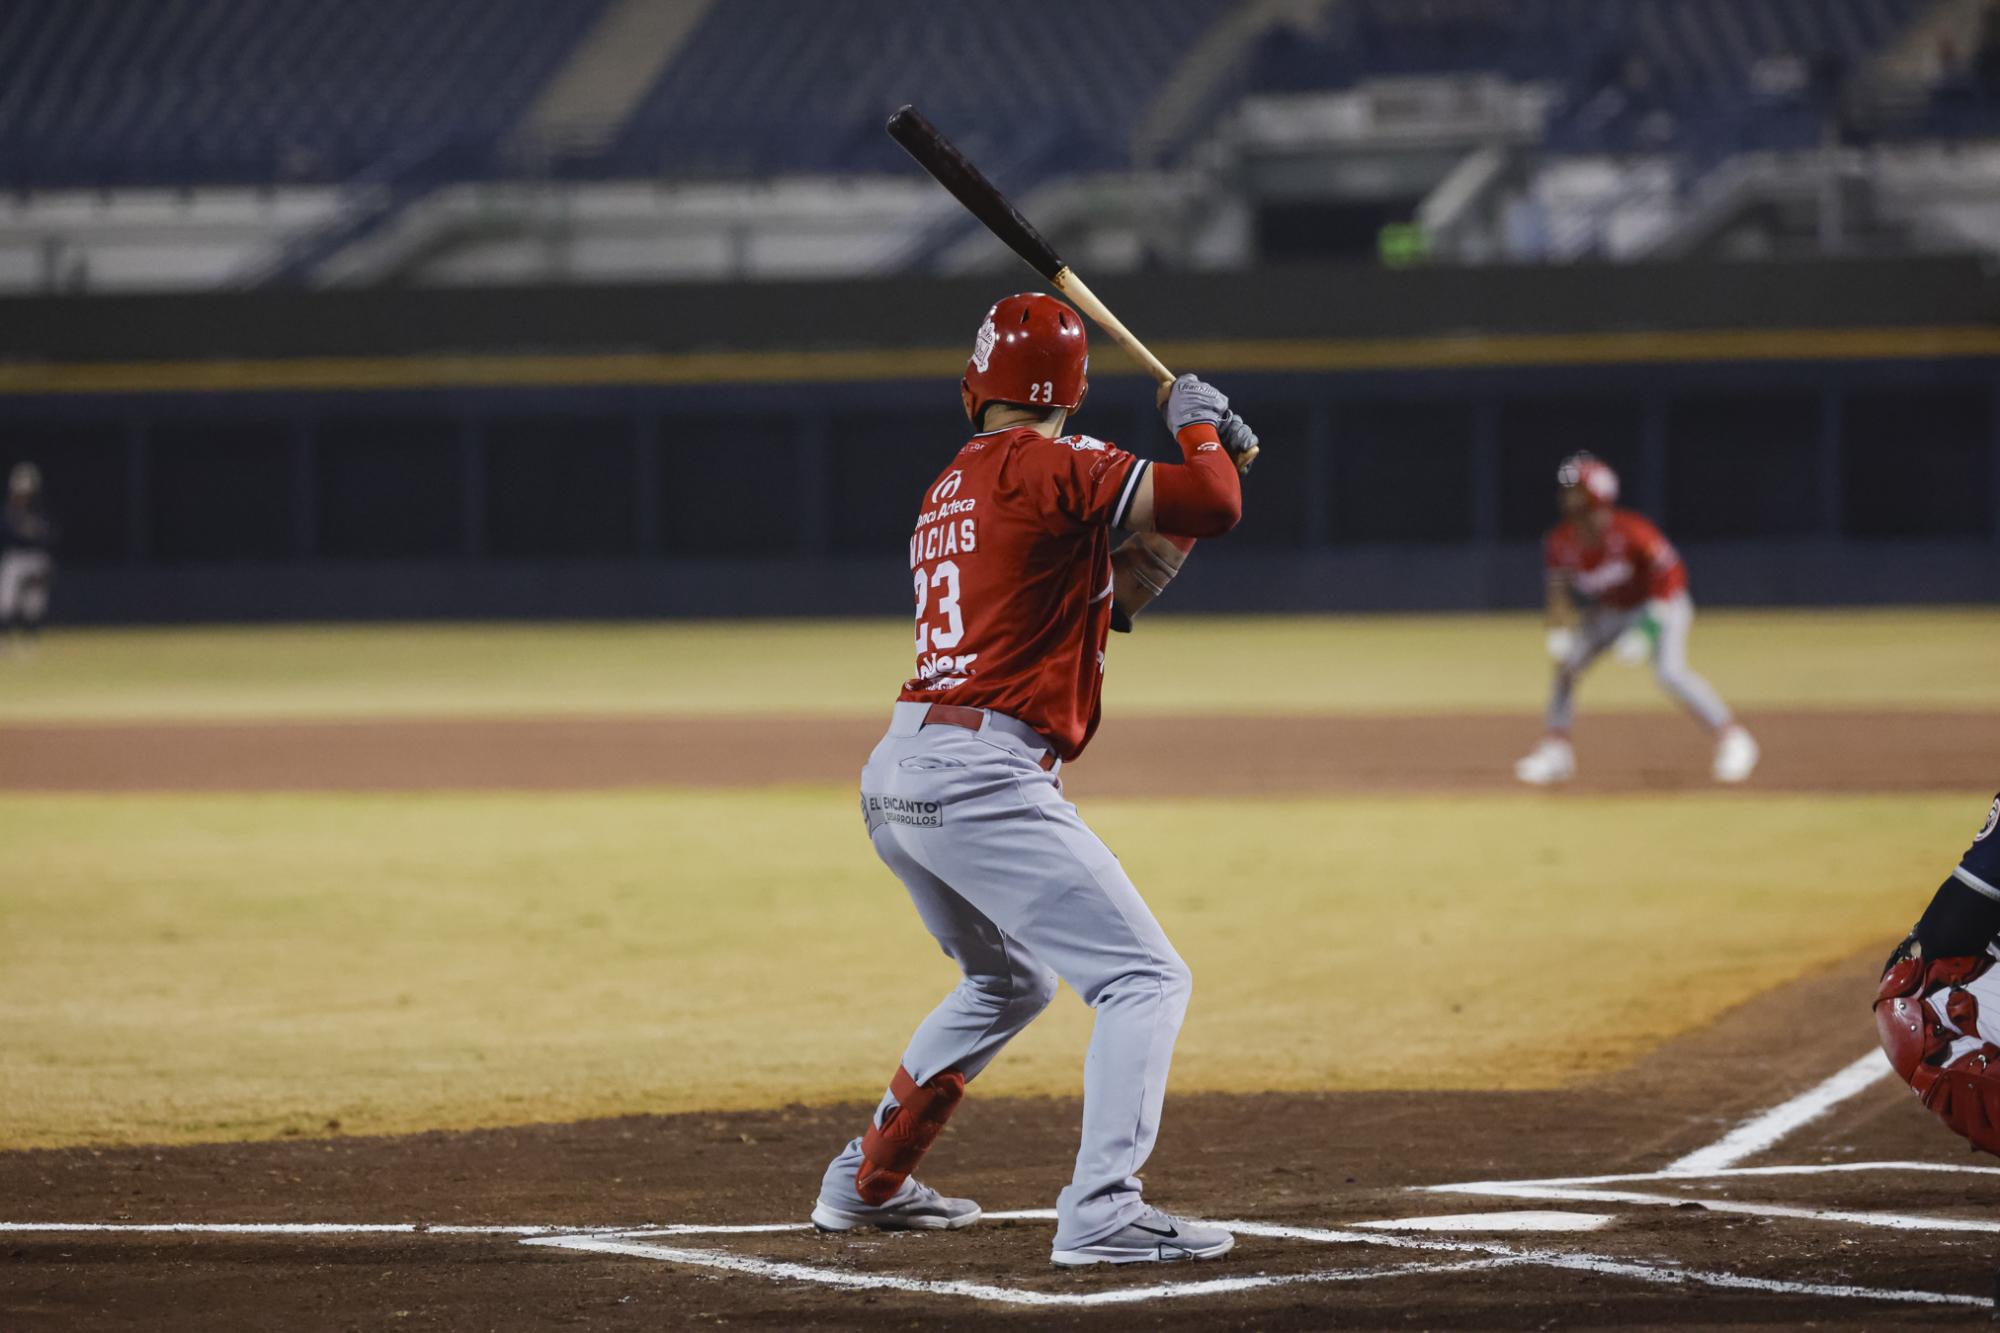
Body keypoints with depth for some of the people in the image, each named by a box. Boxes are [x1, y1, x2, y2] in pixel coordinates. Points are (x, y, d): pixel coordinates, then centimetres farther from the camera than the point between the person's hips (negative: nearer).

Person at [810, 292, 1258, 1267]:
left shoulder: (949, 491, 21)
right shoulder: (1048, 465, -6)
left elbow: (1110, 591, 25)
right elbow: (1212, 508, -15)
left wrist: (1204, 459, 18)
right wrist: (1197, 426, 6)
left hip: (895, 782, 9)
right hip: (983, 782, -9)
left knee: (1010, 983, 30)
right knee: (1145, 978, -9)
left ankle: (867, 1183, 35)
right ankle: (1101, 1212, -23)